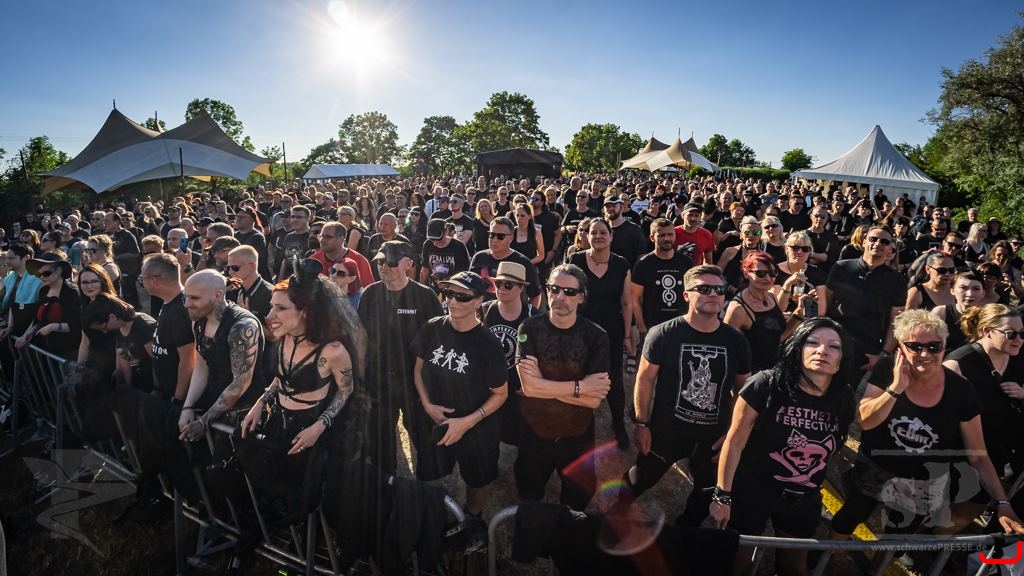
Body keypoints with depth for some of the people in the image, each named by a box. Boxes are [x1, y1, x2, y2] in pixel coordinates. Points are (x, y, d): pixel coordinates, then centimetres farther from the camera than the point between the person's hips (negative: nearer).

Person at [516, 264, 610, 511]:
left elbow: (594, 400, -20)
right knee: (529, 497, 25)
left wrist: (543, 385, -25)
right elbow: (528, 386, -23)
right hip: (534, 432, 0)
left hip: (578, 436, 0)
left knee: (578, 500, 23)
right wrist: (580, 386, -24)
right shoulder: (530, 329, -14)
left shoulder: (596, 337, -15)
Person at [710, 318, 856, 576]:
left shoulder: (844, 399, -9)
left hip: (804, 501, 4)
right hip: (751, 493, -4)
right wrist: (722, 496, -15)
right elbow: (735, 442, -17)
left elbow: (827, 450, 8)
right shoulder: (766, 386, -23)